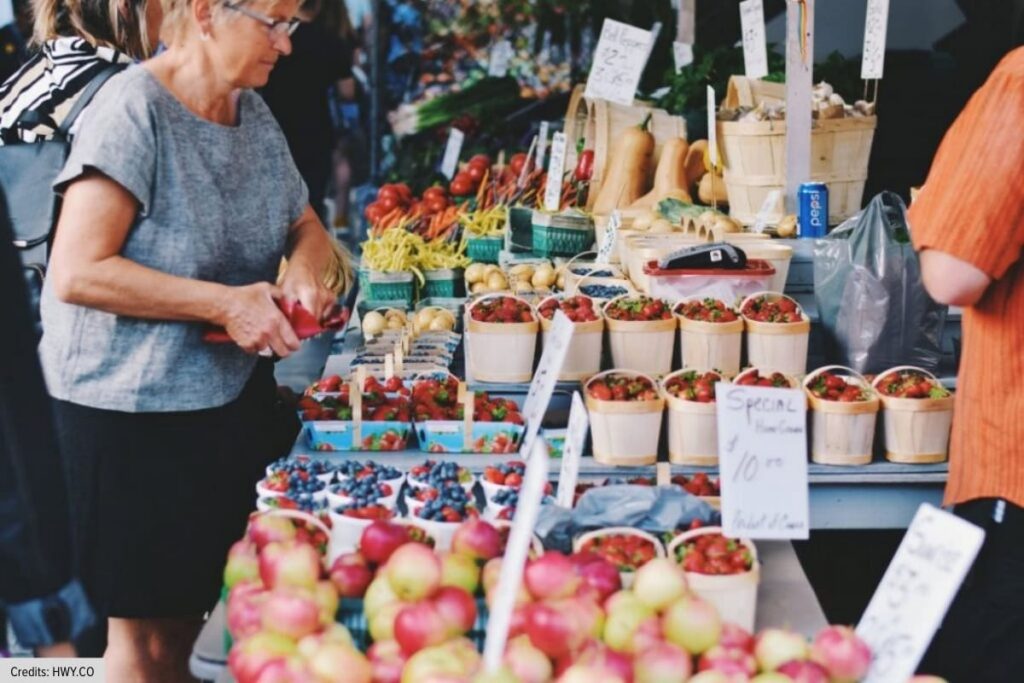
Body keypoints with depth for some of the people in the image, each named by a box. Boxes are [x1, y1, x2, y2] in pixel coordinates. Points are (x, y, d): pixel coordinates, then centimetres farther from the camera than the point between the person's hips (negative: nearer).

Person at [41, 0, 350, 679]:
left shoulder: (254, 113, 7)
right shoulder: (134, 110, -17)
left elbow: (305, 224, 19)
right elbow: (77, 273, -22)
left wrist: (305, 267, -5)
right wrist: (225, 302, -24)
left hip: (230, 391, 7)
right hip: (131, 409, -7)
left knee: (193, 604, 15)